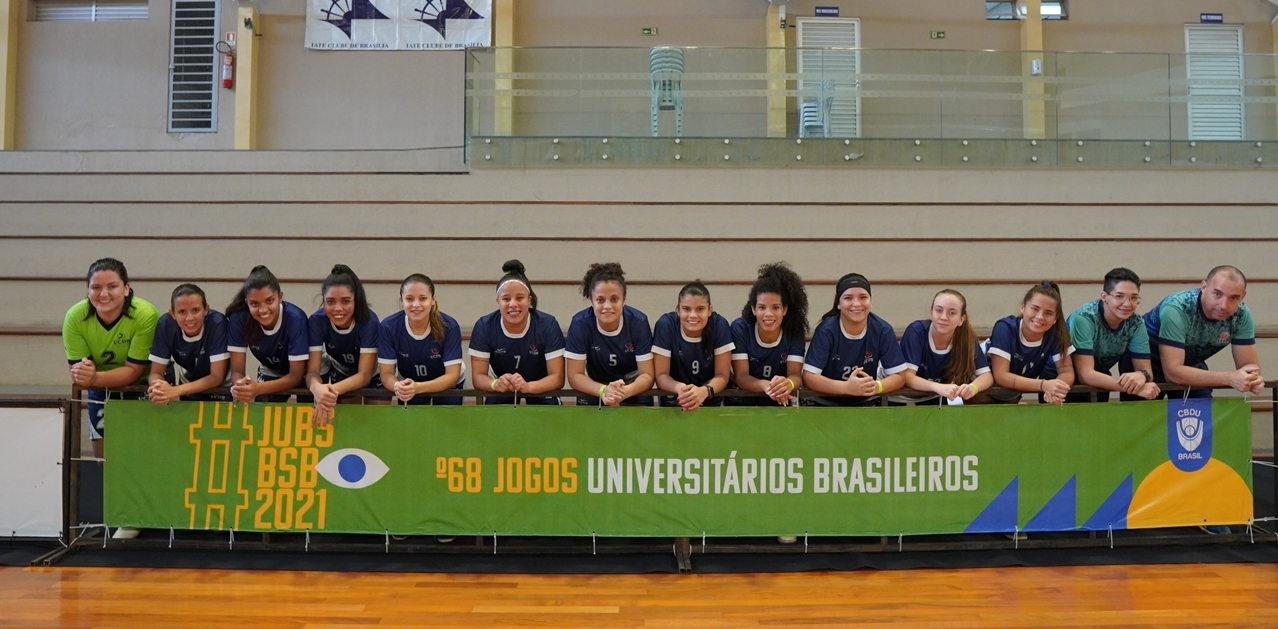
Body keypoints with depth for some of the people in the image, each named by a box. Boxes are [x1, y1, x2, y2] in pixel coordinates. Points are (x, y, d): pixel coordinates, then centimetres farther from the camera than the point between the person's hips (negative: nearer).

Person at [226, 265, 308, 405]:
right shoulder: (238, 318, -24)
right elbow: (236, 371, -20)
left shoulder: (295, 318, -32)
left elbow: (296, 375, -27)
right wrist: (240, 386, -44)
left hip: (305, 376, -2)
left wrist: (258, 389, -43)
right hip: (270, 375, 3)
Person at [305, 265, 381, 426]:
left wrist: (333, 390, -52)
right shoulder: (316, 321, -27)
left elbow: (364, 375, -33)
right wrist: (318, 389, -54)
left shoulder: (369, 321, -34)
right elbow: (312, 371, -29)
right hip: (339, 374, 2)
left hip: (372, 377, -2)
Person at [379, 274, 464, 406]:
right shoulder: (389, 326, -23)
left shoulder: (449, 326, -27)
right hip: (409, 387, 1)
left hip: (446, 386, -1)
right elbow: (386, 373, -20)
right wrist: (398, 386, -44)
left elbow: (453, 375, -28)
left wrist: (418, 387, -44)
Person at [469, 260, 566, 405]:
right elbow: (478, 376, -20)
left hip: (540, 388, -1)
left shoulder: (548, 325, -26)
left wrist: (527, 386, -45)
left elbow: (558, 377, -26)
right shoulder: (484, 326, -23)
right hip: (501, 391, 1)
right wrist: (496, 384, -43)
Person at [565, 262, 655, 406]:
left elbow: (647, 375, -16)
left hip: (634, 389, 0)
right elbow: (574, 375, -16)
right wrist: (604, 390, -35)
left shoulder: (639, 322, -18)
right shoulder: (580, 323, -19)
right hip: (594, 391, 0)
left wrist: (626, 391, -37)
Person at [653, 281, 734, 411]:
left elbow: (722, 375, -14)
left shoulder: (720, 325, -16)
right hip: (675, 400, 0)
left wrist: (704, 391, -35)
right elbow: (661, 375, -15)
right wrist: (681, 388, -36)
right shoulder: (665, 324, -18)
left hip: (710, 399, 1)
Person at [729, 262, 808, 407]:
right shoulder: (740, 328, -14)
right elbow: (740, 376, -19)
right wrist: (766, 385, -40)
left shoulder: (795, 331, -9)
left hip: (779, 400, 2)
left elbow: (795, 374, -16)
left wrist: (788, 384, -41)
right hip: (744, 396, -2)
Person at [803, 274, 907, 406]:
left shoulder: (883, 330, -12)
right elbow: (809, 377, -23)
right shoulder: (826, 330, -18)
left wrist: (876, 386, -32)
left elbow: (899, 376, -9)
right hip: (825, 401, -1)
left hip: (865, 401, 1)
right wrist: (847, 387, -38)